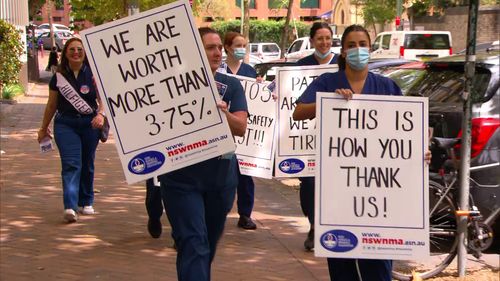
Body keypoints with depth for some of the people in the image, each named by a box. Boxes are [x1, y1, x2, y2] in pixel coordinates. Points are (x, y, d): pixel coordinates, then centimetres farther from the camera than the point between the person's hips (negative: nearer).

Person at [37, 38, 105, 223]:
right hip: (65, 124, 0)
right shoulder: (58, 77, 4)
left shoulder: (93, 74, 1)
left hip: (89, 124, 1)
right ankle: (70, 207, -23)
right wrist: (44, 128, 19)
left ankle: (86, 202, 27)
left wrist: (101, 114, -28)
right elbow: (51, 104, 13)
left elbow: (102, 98, -7)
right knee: (71, 164, -13)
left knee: (87, 165, 11)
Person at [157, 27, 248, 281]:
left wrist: (224, 113, -26)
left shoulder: (231, 85, 5)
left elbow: (241, 128, -6)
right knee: (193, 244, -12)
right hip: (182, 177, -4)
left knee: (210, 244, 17)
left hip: (221, 177, 4)